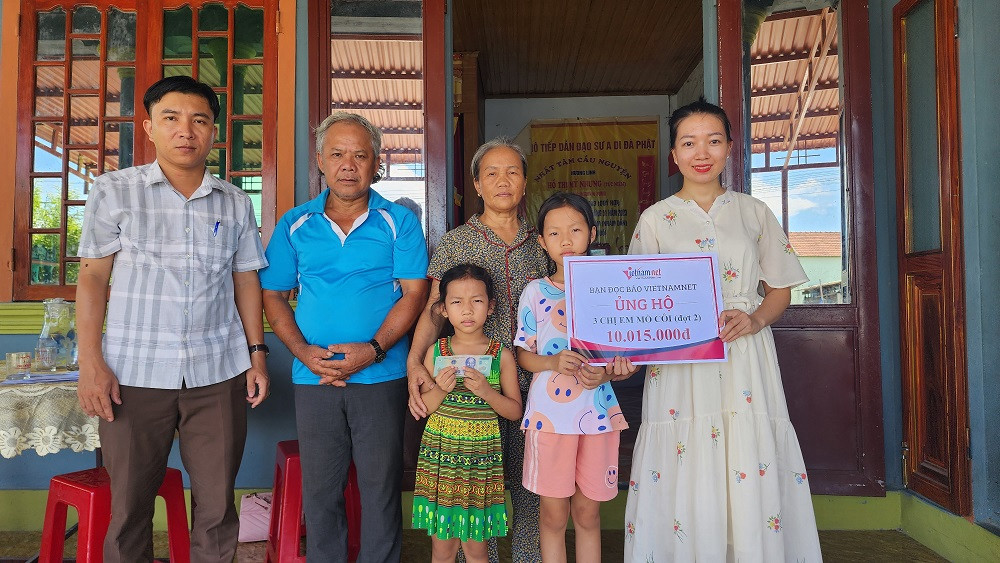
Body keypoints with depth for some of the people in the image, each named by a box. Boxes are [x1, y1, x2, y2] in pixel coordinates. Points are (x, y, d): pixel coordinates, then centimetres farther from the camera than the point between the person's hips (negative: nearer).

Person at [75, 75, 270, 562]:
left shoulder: (235, 203, 8)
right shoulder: (114, 191, 2)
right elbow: (92, 277, 1)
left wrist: (257, 351, 5)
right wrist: (90, 361, -5)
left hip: (219, 373, 2)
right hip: (135, 373, -1)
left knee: (216, 503, 8)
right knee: (129, 504, 9)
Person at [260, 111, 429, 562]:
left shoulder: (399, 221, 1)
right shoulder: (295, 225, 8)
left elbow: (414, 292, -5)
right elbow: (273, 296, 8)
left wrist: (373, 349, -16)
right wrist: (304, 352, -7)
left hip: (381, 377, -2)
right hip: (313, 378, 2)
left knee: (381, 489, 7)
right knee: (320, 491, 12)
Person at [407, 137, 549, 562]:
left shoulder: (539, 244, 9)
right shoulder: (455, 243, 2)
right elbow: (434, 309, -2)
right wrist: (415, 361, -17)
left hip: (531, 380, 2)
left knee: (530, 483, 10)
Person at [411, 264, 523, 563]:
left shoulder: (502, 355, -2)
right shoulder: (436, 352, 1)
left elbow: (515, 411, -1)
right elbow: (422, 408, 4)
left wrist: (486, 391, -18)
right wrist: (441, 390, -16)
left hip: (481, 456, -1)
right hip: (439, 453, 1)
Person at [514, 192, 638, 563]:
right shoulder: (535, 292, 2)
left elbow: (631, 355, 5)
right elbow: (523, 354, 3)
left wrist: (607, 373, -16)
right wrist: (553, 362, -17)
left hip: (598, 411, 1)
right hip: (550, 412, -1)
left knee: (588, 512, 12)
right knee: (554, 514, 7)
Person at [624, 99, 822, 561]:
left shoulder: (753, 212, 9)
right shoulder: (655, 219, 4)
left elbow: (780, 287, 11)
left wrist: (756, 319, -10)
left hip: (746, 364, 1)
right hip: (682, 369, -1)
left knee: (752, 483, 3)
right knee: (688, 492, 1)